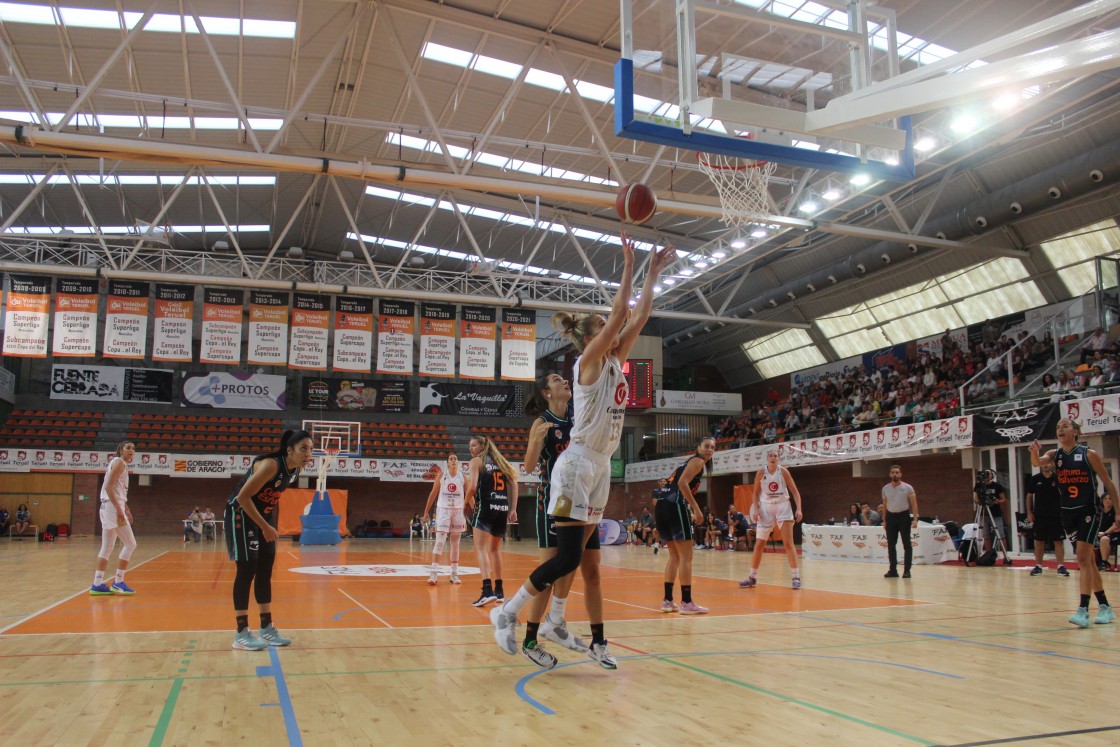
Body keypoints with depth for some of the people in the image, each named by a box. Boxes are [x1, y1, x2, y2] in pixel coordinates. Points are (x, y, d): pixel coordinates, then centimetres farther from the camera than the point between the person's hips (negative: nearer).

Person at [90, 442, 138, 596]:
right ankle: (118, 582, -3)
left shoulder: (121, 464, 20)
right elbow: (108, 487, -19)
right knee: (130, 544, -7)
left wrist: (126, 509, 24)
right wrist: (119, 509, -24)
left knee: (107, 548, 10)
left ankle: (97, 584, 10)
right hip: (113, 507, -10)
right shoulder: (119, 462, -9)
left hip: (111, 507, 10)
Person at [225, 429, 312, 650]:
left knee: (265, 572, 9)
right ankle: (241, 634, 0)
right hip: (241, 513, -8)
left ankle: (267, 629, 17)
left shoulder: (295, 470, -3)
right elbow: (243, 497, -28)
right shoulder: (270, 465, -29)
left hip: (263, 515, 8)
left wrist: (272, 527, 12)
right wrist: (265, 527, -25)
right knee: (247, 570, -8)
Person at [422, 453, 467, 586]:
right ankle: (434, 572, -13)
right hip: (443, 510, -2)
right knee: (439, 541, -12)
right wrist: (426, 511, 4)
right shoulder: (441, 475, -1)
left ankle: (454, 573, 15)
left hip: (458, 511, 2)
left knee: (455, 543, 8)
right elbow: (433, 493, 4)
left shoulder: (462, 477, 1)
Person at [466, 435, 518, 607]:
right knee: (495, 549, 19)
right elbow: (513, 484, 11)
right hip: (503, 508, 6)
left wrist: (467, 503, 6)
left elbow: (473, 486, -11)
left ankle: (487, 590, -26)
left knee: (481, 548, -10)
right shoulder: (499, 461, 19)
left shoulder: (477, 461, 2)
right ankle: (499, 590, 24)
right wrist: (513, 509, 10)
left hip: (486, 507, -6)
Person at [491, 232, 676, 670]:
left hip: (600, 466, 9)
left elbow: (638, 317, 11)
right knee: (569, 556, -12)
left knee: (587, 557, 11)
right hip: (577, 464, -9)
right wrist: (628, 267, -12)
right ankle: (507, 613, 3)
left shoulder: (614, 362, 13)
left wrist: (653, 274, 11)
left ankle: (597, 641, 15)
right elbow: (618, 314, -16)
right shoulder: (588, 363, -8)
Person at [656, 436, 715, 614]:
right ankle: (686, 602, -3)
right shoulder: (697, 461, 0)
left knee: (675, 556, 16)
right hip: (674, 505, -9)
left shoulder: (691, 461, 27)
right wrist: (696, 509, -14)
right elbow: (682, 483, -15)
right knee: (686, 556, -4)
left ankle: (667, 600, 17)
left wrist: (690, 513, 25)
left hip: (663, 505, 9)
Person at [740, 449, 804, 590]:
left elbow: (795, 491, -3)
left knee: (788, 543, -7)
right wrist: (756, 509, -9)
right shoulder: (761, 473, -3)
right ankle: (753, 577, 13)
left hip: (782, 507, -1)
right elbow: (756, 493, 5)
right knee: (759, 544, 4)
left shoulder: (783, 471, -6)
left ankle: (796, 577, -3)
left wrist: (799, 509, -15)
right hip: (766, 507, 1)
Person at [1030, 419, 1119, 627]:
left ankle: (1083, 610, -15)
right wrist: (1035, 453, -41)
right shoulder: (1054, 454, 3)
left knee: (1083, 559, -14)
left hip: (1089, 511, -5)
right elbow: (1037, 462, -17)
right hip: (1068, 513, 5)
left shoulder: (1089, 454, -8)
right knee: (1087, 561, 12)